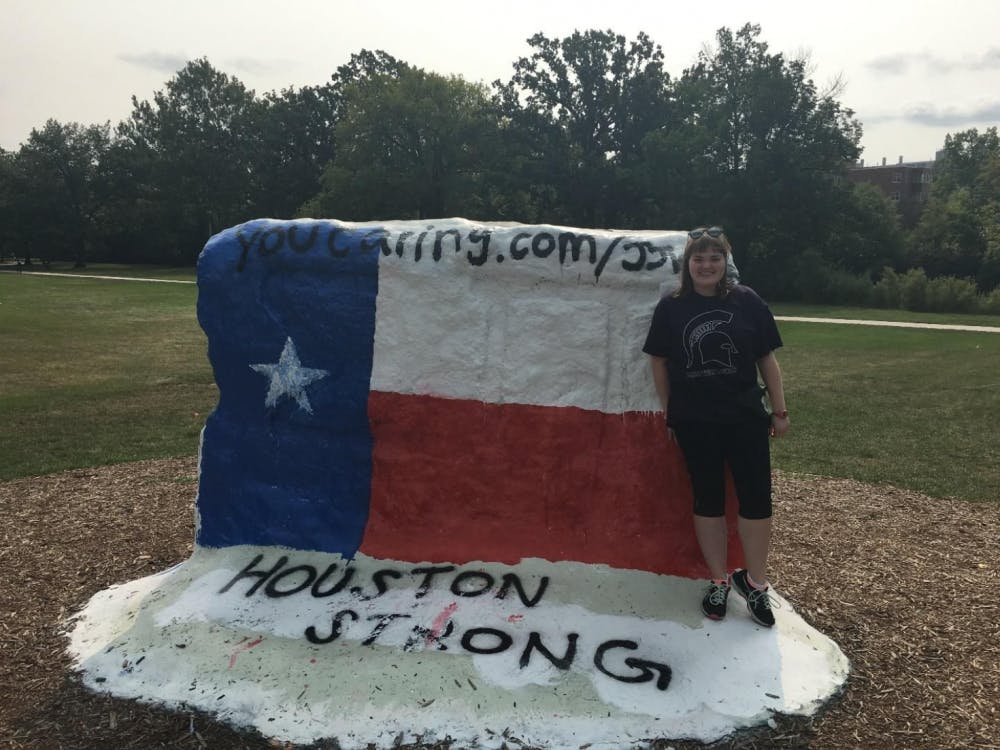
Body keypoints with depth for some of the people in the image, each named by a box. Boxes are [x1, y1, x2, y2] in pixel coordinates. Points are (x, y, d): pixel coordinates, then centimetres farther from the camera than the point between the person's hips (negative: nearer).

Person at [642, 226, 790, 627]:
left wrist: (780, 410, 3)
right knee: (708, 499, 10)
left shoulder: (746, 301, -3)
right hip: (694, 422, 0)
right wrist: (669, 413, 5)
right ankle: (719, 581, 25)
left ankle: (755, 582, 23)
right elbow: (659, 362, 4)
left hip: (745, 417, 0)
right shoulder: (671, 307, -3)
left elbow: (767, 359, 2)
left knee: (756, 499, 4)